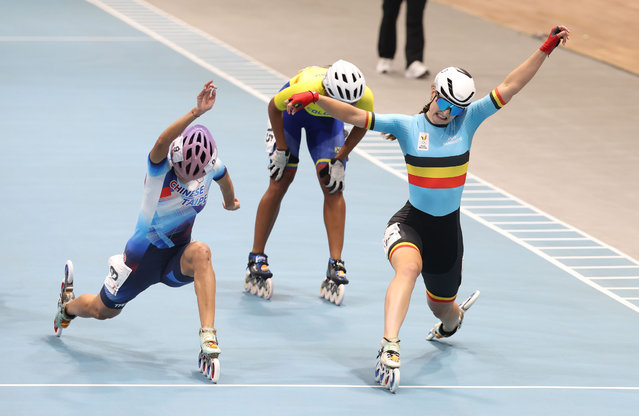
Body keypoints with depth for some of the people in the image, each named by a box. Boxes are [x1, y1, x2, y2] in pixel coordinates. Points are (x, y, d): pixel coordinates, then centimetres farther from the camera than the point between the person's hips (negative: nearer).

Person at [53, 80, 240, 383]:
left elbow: (224, 179, 13)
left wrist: (230, 201, 34)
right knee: (103, 310, 16)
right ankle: (68, 305, 55)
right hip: (146, 253, -2)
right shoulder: (160, 166, -27)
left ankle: (208, 338, -40)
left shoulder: (211, 164, -14)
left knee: (200, 253, -35)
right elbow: (162, 143, -53)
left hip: (178, 254, 2)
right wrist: (197, 112, -68)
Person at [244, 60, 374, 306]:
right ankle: (256, 261, 5)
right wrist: (282, 149, -14)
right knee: (280, 183, -6)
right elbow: (274, 106, -20)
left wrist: (339, 160, -11)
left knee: (333, 188, -8)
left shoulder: (364, 97, -35)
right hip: (291, 110, -3)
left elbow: (361, 126, -9)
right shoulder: (306, 89, -44)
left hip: (325, 119, 3)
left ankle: (335, 265, -6)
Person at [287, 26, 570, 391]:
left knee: (442, 307, 15)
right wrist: (315, 98, -22)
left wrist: (546, 49, -15)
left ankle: (453, 321, 56)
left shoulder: (467, 121, -2)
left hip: (447, 230, 2)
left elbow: (510, 87, -7)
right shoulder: (406, 126, -5)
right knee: (409, 266, -36)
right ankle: (390, 348, -42)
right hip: (410, 222, -2)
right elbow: (357, 117, -10)